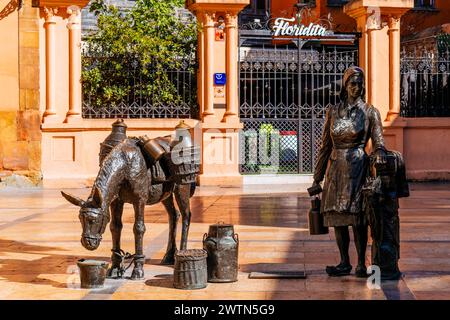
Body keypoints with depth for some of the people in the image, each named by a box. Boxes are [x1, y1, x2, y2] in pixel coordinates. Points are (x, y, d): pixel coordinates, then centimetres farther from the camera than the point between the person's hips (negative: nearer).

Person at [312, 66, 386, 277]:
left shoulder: (369, 112, 2)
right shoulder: (333, 111, 10)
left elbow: (378, 141, 0)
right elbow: (325, 145, 12)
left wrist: (379, 152, -25)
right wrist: (317, 176, 12)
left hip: (357, 167, -4)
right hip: (336, 168, 4)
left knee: (356, 216, -8)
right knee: (337, 216, 4)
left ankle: (361, 264, -1)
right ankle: (344, 263, 13)